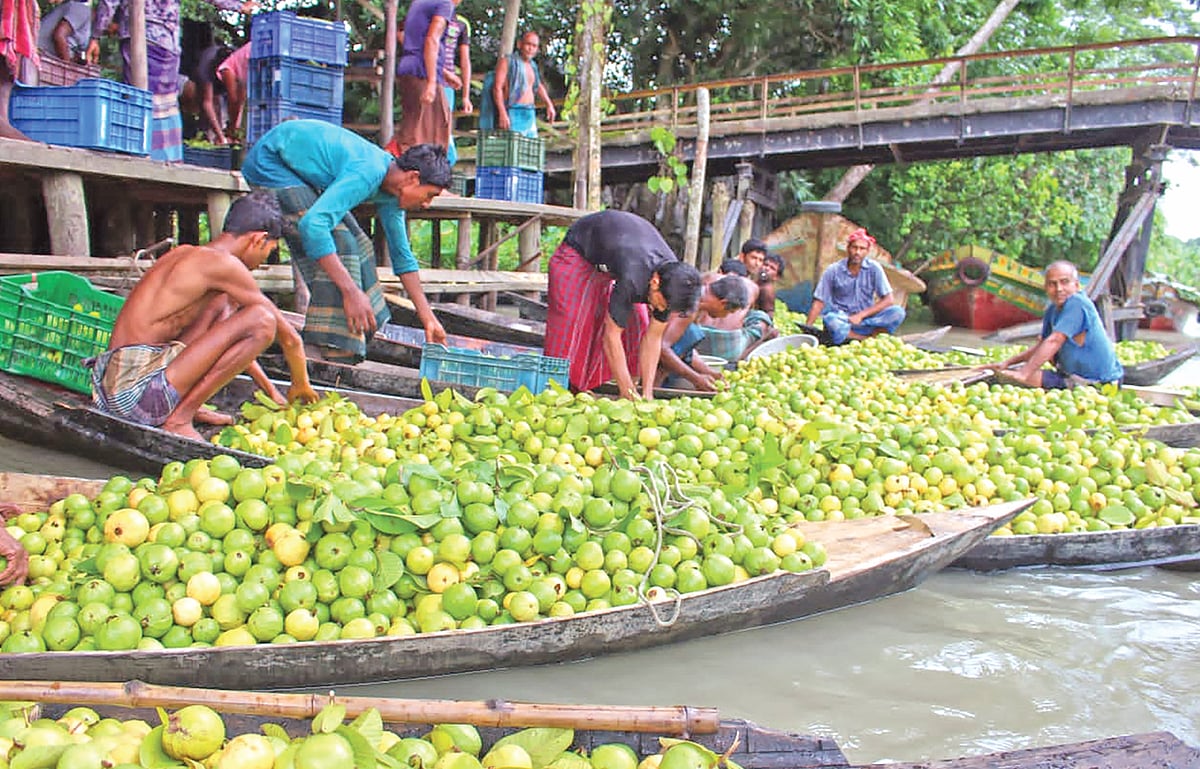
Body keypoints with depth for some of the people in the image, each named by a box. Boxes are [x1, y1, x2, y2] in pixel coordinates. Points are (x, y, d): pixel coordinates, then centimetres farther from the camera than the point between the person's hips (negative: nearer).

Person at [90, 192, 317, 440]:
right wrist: (301, 386, 14)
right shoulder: (221, 263, -9)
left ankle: (188, 406, 9)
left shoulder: (185, 253, 19)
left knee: (224, 304, 21)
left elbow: (233, 342, 29)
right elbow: (289, 337, -5)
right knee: (261, 320, -17)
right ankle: (180, 418, -11)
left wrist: (271, 392, 32)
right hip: (138, 389, -10)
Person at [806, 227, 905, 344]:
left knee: (897, 312, -24)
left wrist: (861, 315, -16)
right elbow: (819, 303, -5)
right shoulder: (833, 271, -6)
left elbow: (888, 300, -5)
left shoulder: (874, 268, -3)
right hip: (841, 319, -2)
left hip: (866, 318, 2)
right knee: (831, 320, -39)